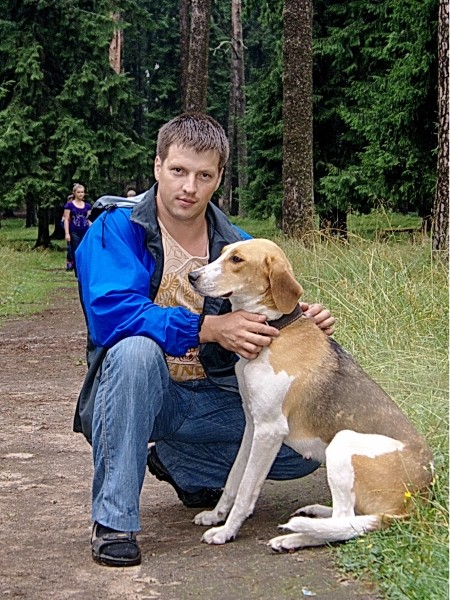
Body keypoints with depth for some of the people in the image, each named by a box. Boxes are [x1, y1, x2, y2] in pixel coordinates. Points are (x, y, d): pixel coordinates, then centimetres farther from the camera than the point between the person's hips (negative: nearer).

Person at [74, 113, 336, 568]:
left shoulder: (238, 246, 1)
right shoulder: (117, 230, -12)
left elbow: (264, 328, 6)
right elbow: (109, 312, -29)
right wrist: (208, 328, -34)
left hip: (209, 400, 5)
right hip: (138, 393, -4)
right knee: (136, 348, -38)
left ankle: (177, 462, 13)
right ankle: (113, 519, -26)